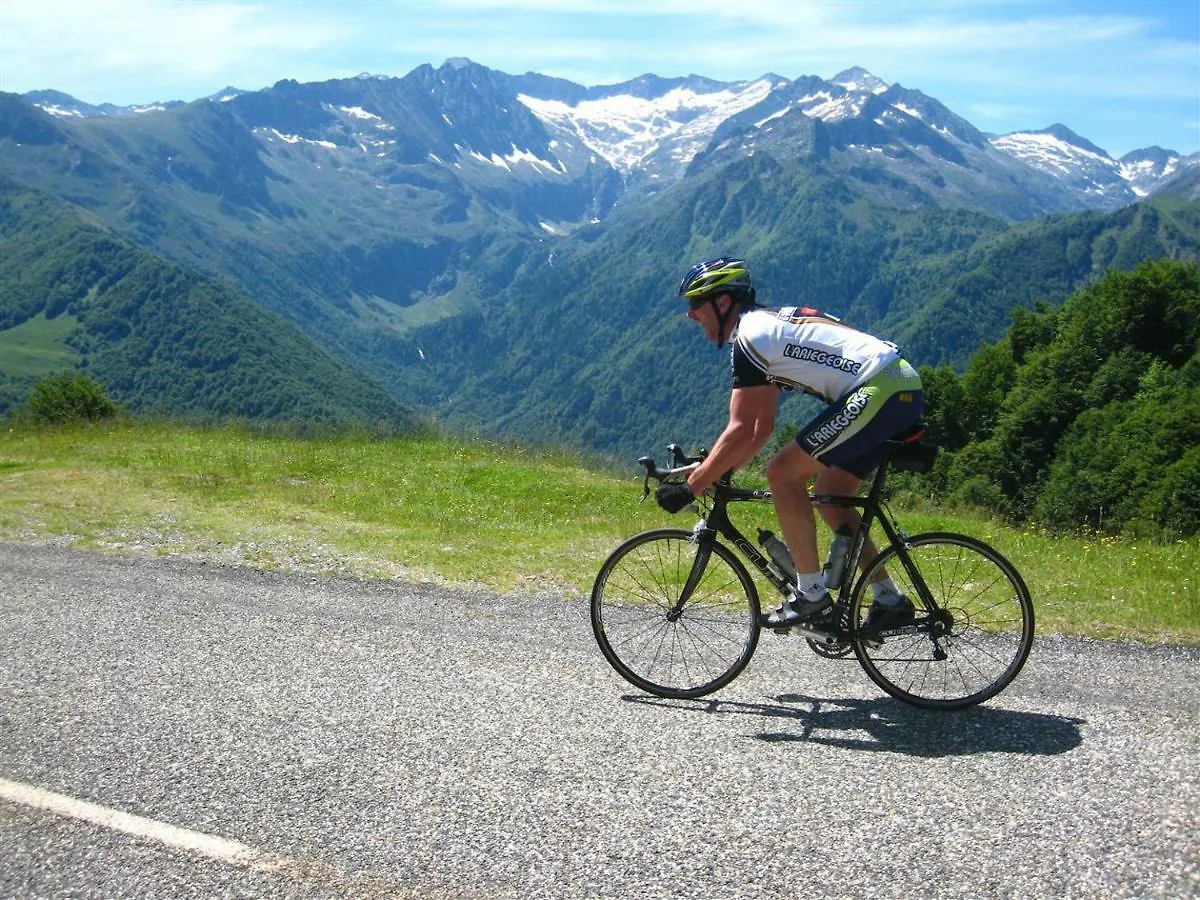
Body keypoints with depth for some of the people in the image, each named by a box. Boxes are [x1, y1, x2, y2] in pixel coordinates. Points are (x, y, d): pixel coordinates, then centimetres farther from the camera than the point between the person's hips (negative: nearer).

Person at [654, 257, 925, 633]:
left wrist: (690, 488, -10)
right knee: (828, 495, 16)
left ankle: (811, 593, -2)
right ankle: (889, 600, 19)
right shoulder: (770, 326, 22)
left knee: (783, 472, -9)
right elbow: (762, 426, 24)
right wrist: (718, 472, 20)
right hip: (903, 389, 10)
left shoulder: (750, 336, -8)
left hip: (878, 391, -10)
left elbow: (741, 431, -14)